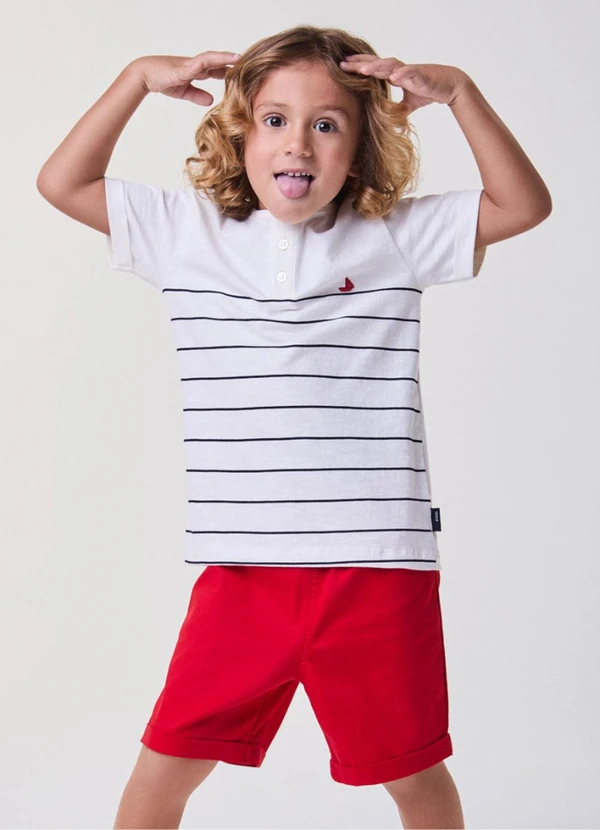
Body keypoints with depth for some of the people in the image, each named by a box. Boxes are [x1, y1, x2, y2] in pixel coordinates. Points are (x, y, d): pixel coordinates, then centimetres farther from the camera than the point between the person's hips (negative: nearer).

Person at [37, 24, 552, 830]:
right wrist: (139, 77, 2)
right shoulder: (188, 232, 6)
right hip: (243, 573, 1)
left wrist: (458, 92, -6)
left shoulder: (395, 237, 2)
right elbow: (63, 184, 9)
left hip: (377, 570, -1)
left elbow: (524, 204, 0)